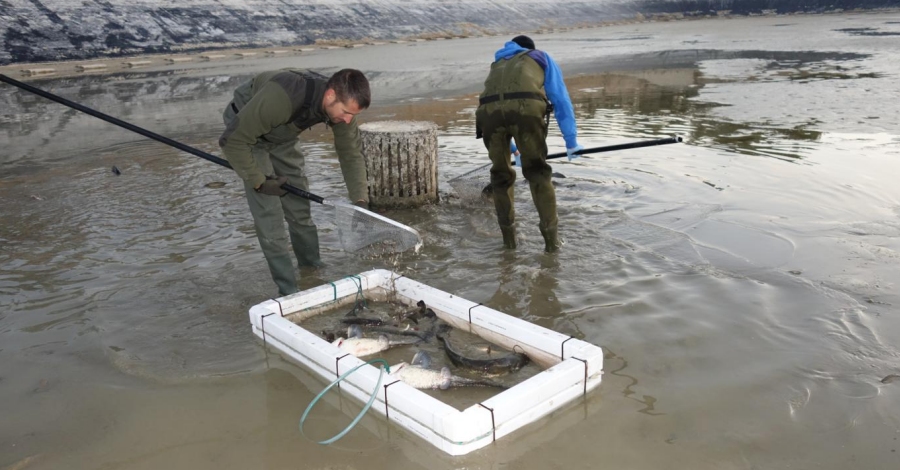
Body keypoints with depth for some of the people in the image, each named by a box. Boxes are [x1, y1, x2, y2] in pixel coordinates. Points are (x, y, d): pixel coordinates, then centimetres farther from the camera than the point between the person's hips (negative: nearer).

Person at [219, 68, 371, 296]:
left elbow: (351, 155, -9)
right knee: (268, 211, -11)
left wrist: (360, 200, -16)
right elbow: (233, 140, -34)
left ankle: (313, 268, 25)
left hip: (283, 137, 6)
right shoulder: (282, 97, -43)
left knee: (300, 205, 7)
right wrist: (259, 182, -27)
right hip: (245, 132, -6)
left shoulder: (341, 105, -22)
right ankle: (288, 290, -3)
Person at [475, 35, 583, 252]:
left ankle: (509, 237, 23)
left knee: (500, 174, 19)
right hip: (526, 107, -2)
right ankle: (551, 238, 10)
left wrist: (512, 149, 62)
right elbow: (561, 100, 27)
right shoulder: (542, 58, 34)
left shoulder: (497, 65, 43)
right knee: (537, 173, 12)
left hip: (488, 110, 3)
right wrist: (571, 140, 32)